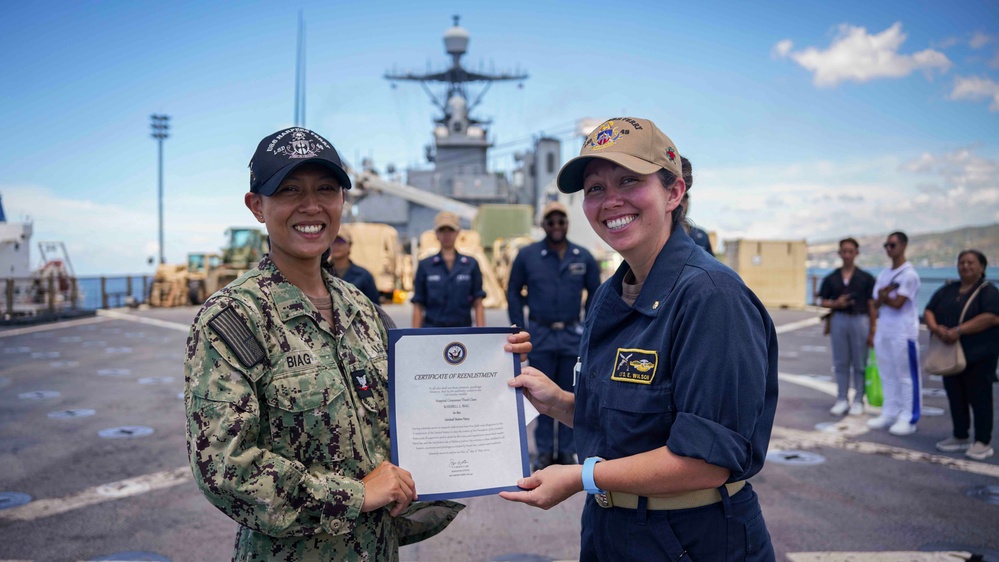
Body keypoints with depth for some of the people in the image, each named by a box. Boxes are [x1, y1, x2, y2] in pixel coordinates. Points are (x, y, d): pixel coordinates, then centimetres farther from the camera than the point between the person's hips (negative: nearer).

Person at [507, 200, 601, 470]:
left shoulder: (583, 257, 4)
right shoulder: (527, 255, 0)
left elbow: (595, 293, 13)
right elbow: (513, 292, 6)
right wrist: (520, 330, 1)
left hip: (573, 336, 1)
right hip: (540, 335, -1)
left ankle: (567, 451, 18)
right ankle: (544, 451, 14)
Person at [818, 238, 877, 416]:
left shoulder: (866, 278, 0)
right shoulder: (831, 278, 6)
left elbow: (872, 306, 0)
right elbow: (823, 301, 10)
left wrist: (872, 332, -4)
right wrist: (836, 304, -12)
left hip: (860, 321, -2)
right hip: (839, 320, 2)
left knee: (859, 364, 4)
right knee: (841, 363, 7)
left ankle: (858, 401, 13)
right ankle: (842, 400, 15)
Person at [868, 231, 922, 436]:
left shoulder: (909, 274, -9)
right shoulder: (883, 274, 14)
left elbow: (897, 304, -15)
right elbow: (877, 303, 8)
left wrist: (883, 296, -2)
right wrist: (885, 294, -11)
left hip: (903, 332, -7)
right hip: (883, 331, 7)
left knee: (906, 376, -2)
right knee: (887, 375, 11)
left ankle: (908, 419, 2)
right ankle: (889, 414, 18)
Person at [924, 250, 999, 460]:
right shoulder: (947, 290, 13)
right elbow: (929, 311, 9)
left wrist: (959, 330, -25)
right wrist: (935, 327, -14)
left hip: (979, 355, -6)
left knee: (979, 397, -2)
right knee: (955, 397, 11)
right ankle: (960, 437, 23)